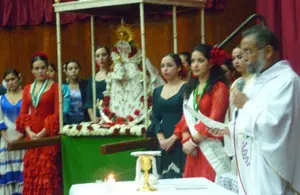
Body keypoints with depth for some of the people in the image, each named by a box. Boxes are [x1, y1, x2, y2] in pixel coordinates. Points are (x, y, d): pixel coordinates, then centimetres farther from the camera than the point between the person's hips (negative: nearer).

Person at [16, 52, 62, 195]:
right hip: (31, 136, 5)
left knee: (48, 173, -6)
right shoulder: (27, 89, 14)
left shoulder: (55, 87, -1)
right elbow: (23, 114, 10)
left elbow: (57, 113, -8)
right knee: (31, 173, 4)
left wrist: (43, 132, -15)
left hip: (48, 136, -5)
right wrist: (29, 132, -7)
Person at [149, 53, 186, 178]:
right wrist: (161, 139, -5)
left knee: (180, 177, -9)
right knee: (165, 178, 4)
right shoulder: (157, 91, 14)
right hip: (164, 143, 5)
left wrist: (173, 139, -14)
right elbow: (155, 119, 11)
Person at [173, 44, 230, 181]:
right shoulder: (191, 88, 17)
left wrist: (193, 141, -10)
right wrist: (186, 139, -5)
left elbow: (214, 120, -13)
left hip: (211, 148, -6)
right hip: (194, 150, 6)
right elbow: (186, 117, 12)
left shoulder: (219, 87, -6)